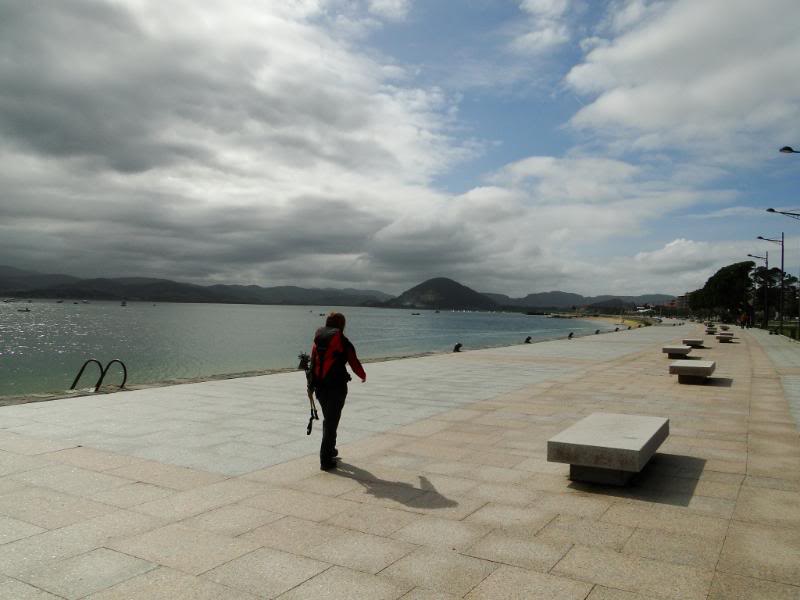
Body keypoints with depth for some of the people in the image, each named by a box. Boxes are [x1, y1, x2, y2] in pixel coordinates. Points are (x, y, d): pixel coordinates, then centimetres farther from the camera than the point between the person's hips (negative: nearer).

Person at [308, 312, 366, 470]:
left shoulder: (317, 341, 7)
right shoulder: (344, 343, -7)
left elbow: (312, 363, 8)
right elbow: (355, 364, 0)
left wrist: (312, 384, 15)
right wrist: (363, 376, 19)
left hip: (319, 387, 5)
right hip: (337, 387, -5)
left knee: (328, 420, 23)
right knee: (332, 422, 1)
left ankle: (330, 450, 38)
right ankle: (326, 460, 2)